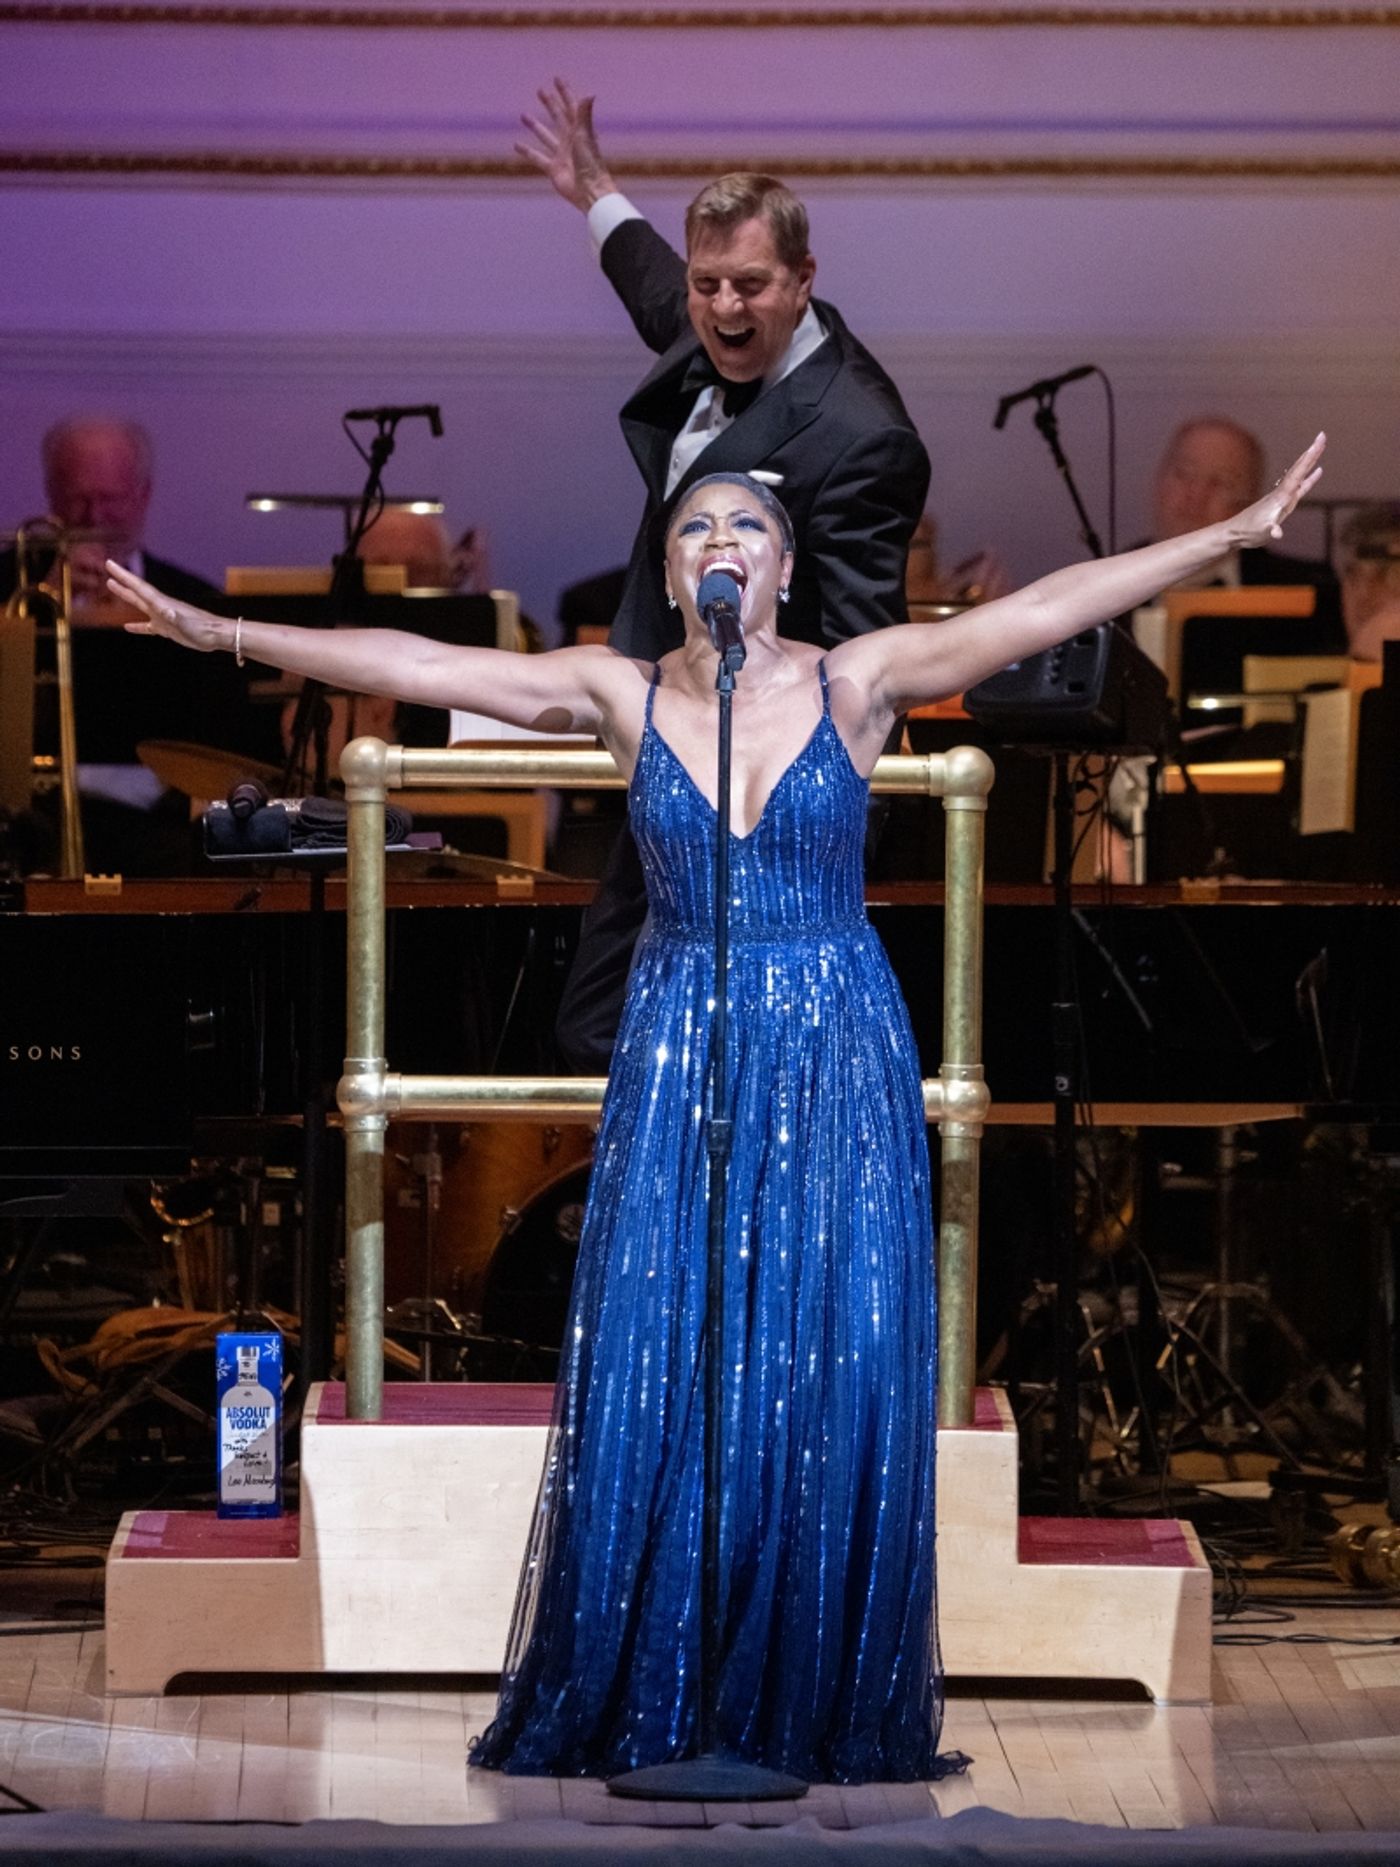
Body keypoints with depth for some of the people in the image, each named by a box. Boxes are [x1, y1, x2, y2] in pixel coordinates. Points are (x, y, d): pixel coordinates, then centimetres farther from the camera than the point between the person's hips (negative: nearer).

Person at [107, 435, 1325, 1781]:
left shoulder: (859, 682, -2)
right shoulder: (619, 695, 2)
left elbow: (1048, 609, -9)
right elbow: (411, 666, -1)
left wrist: (1234, 534, -15)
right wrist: (216, 632, -5)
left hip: (838, 1062, -1)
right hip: (676, 1057, 1)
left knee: (833, 1382, -1)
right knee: (654, 1377, -2)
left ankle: (817, 1707, 8)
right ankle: (639, 1707, 8)